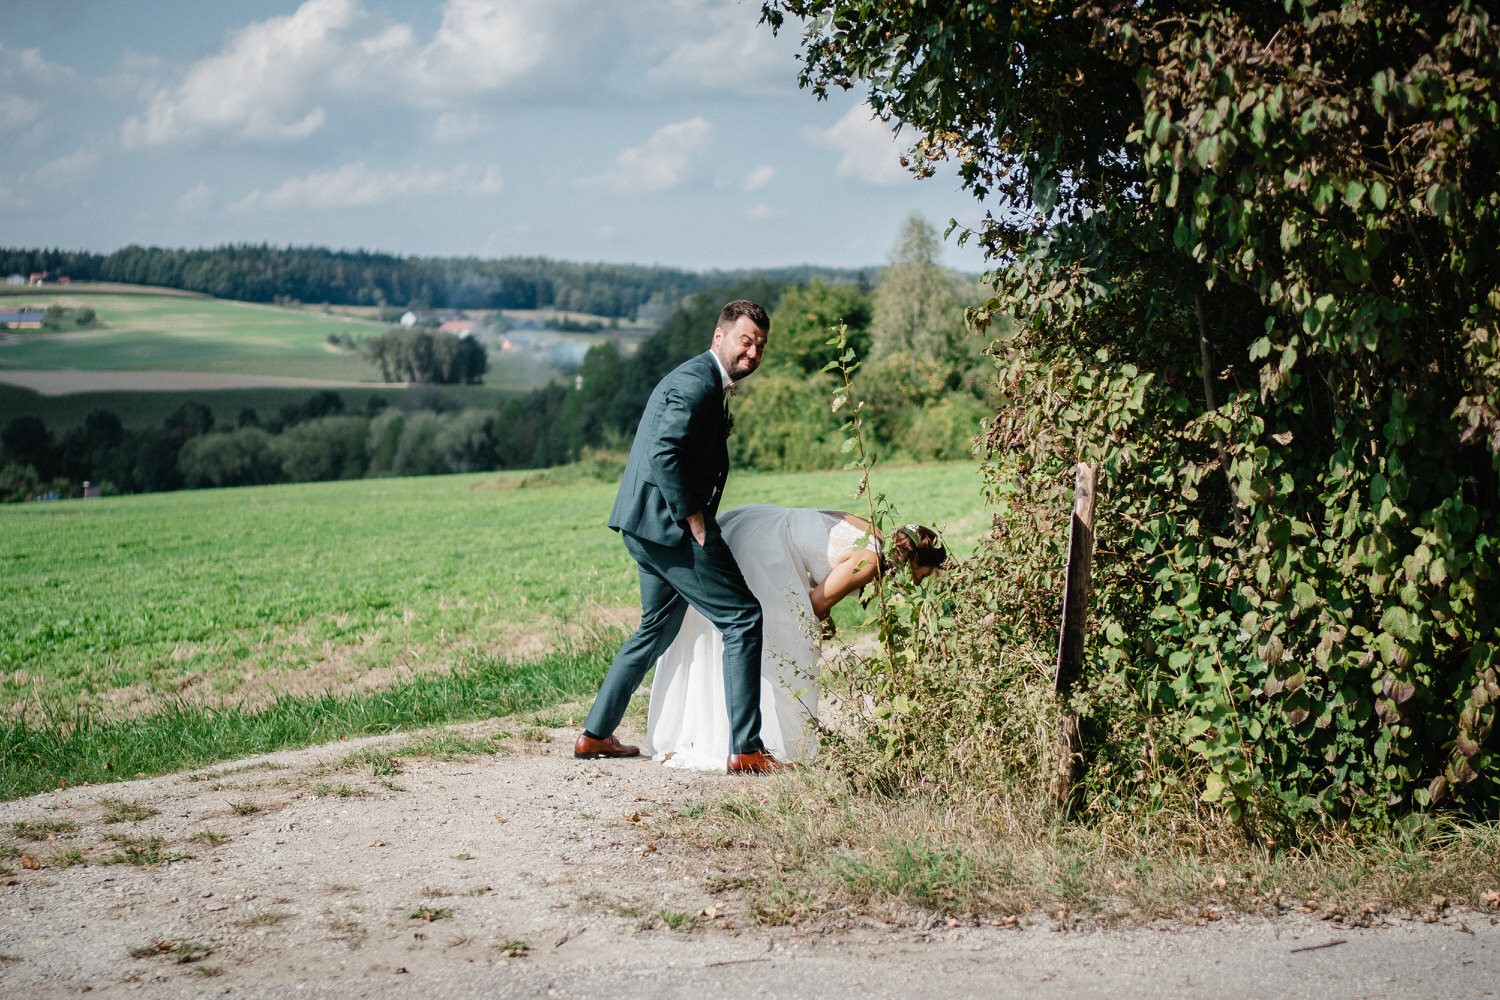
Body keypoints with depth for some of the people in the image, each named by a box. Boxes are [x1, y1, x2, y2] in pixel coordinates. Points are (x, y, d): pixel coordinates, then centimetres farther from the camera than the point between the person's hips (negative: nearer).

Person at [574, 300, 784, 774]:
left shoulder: (707, 383, 18)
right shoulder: (696, 382, -15)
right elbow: (663, 453, -25)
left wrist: (699, 520, 15)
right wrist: (695, 521, -20)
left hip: (648, 527, 11)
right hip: (667, 524, -11)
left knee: (659, 627, 23)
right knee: (743, 618, -8)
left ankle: (595, 733, 28)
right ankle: (744, 748, -8)